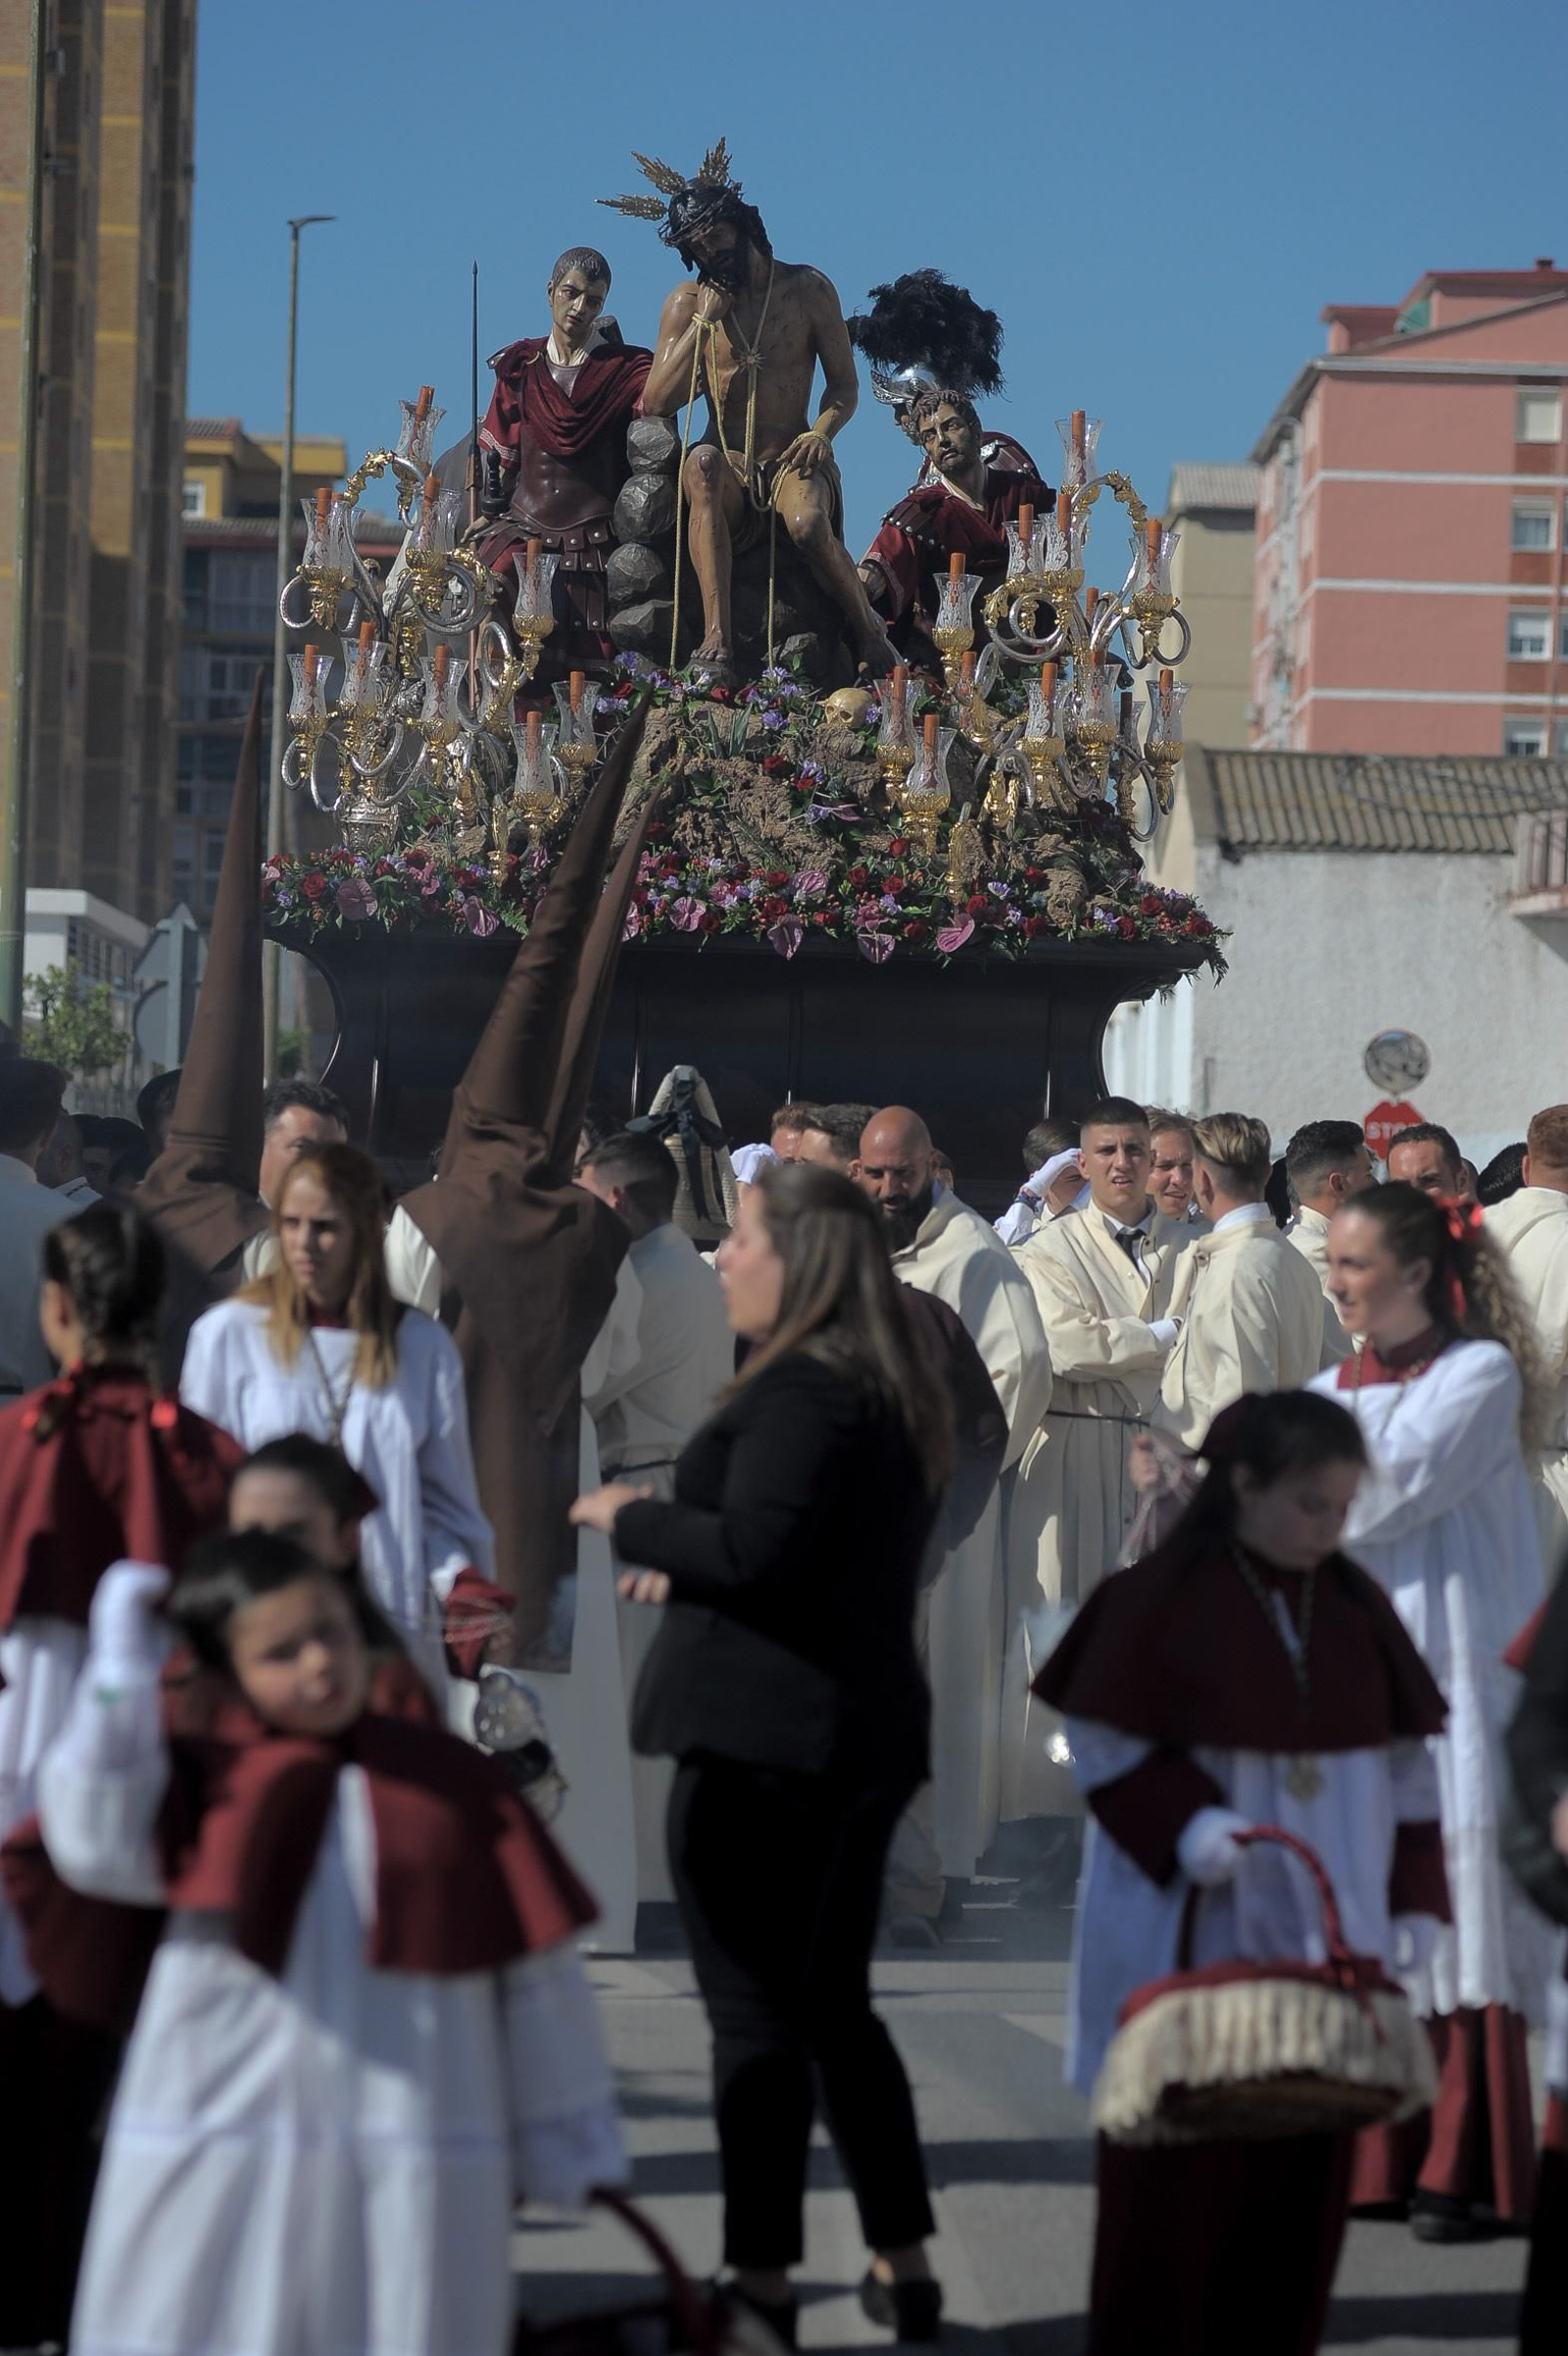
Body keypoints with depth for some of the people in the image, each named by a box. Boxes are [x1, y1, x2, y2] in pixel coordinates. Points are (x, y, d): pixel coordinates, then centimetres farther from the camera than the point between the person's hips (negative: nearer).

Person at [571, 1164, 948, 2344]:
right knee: (835, 2005, 18)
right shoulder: (897, 1394, 13)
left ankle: (762, 2281, 2)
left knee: (755, 2015, -2)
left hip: (764, 1736, -10)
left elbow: (754, 1549, -26)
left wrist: (632, 1520, -10)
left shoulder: (799, 1390, -17)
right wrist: (684, 1572, 19)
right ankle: (905, 2265, 22)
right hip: (869, 1727, 10)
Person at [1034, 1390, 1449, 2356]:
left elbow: (1407, 1762, 12)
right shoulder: (1163, 1597, -9)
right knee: (1176, 2165, -1)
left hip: (1321, 1940, 5)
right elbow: (1108, 1747, -6)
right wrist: (1187, 1823, -21)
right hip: (1191, 1938, -4)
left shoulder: (1355, 1606, 6)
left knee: (1308, 2165, 5)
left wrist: (1414, 1897, 6)